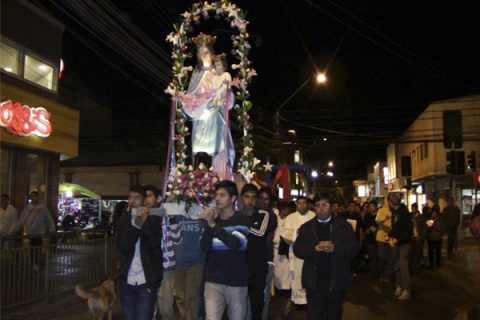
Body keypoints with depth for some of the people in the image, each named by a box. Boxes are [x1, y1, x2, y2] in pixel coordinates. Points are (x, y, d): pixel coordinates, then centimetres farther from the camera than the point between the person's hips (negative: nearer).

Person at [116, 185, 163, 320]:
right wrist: (136, 225, -20)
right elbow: (123, 248, -8)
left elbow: (155, 243, -15)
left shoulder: (154, 220, -2)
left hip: (147, 280, -4)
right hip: (127, 280, 4)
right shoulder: (124, 220, 6)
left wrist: (144, 223, -25)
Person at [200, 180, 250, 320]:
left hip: (237, 283, -2)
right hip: (213, 282, 2)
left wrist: (213, 224, -27)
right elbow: (205, 247, -3)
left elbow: (235, 243, -22)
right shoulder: (213, 219, 6)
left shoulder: (243, 220, -5)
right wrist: (209, 224, -15)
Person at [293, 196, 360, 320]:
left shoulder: (343, 226, 3)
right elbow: (297, 249, -1)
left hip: (336, 281, 0)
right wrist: (314, 248, -19)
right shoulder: (306, 227, 7)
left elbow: (355, 247, -6)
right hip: (314, 281, 0)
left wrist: (335, 248, -22)